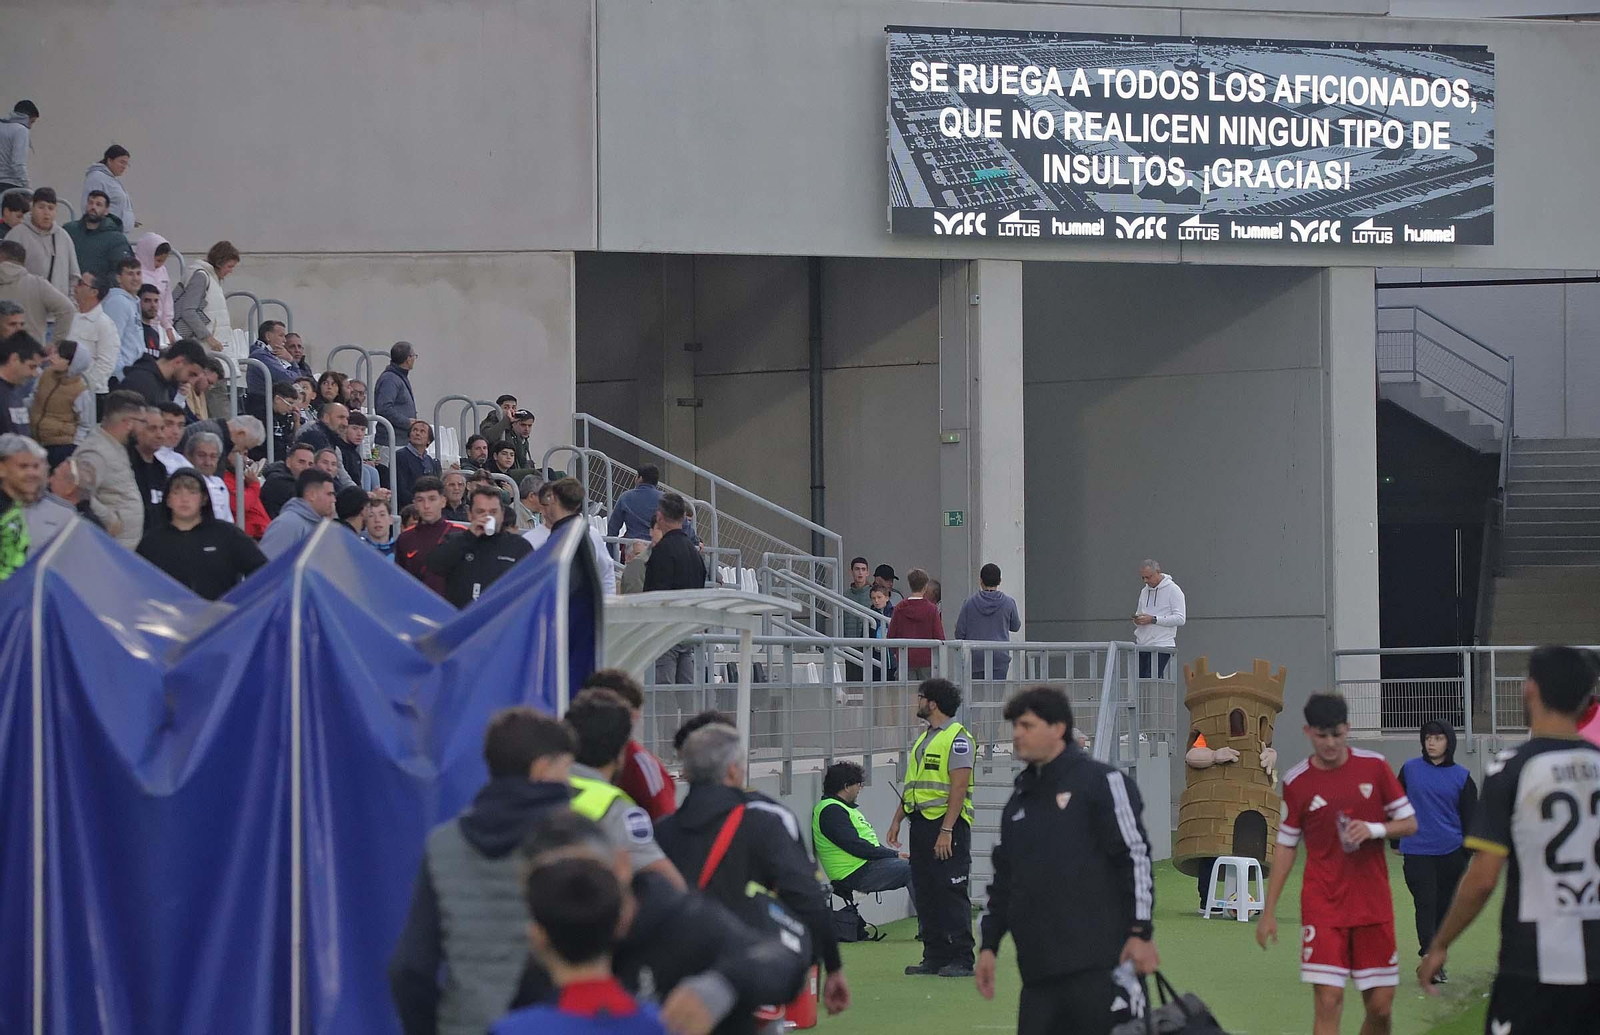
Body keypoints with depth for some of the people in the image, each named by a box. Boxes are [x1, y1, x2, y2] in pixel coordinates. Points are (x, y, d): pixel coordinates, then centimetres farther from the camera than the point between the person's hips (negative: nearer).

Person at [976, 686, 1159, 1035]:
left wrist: (1141, 934, -13)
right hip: (1038, 970, 7)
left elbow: (1135, 856, -7)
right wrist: (989, 946, 19)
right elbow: (1003, 880, 25)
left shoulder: (1101, 782, -1)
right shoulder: (1019, 801, 21)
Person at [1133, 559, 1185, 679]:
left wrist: (1153, 619, -17)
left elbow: (1180, 618, -11)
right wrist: (1137, 620, 1)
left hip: (1161, 646, -7)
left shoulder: (1173, 590, -4)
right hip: (1142, 645, 7)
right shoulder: (1144, 592, 18)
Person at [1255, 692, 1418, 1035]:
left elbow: (1410, 823, 5)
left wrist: (1374, 829, -16)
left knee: (1380, 1006, 3)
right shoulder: (1296, 782, -1)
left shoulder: (1374, 766, 0)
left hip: (1374, 903, 2)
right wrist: (1268, 911, 5)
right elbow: (1286, 846, 6)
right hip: (1323, 907, -2)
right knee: (1328, 1003, -12)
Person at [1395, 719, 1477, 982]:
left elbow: (1469, 818, 7)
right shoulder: (1410, 770, 3)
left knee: (1445, 907, 6)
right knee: (1426, 904, -11)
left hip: (1450, 853, 1)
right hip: (1417, 852, -1)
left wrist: (1466, 855, 3)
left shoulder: (1461, 777, 4)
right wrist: (1396, 843, 12)